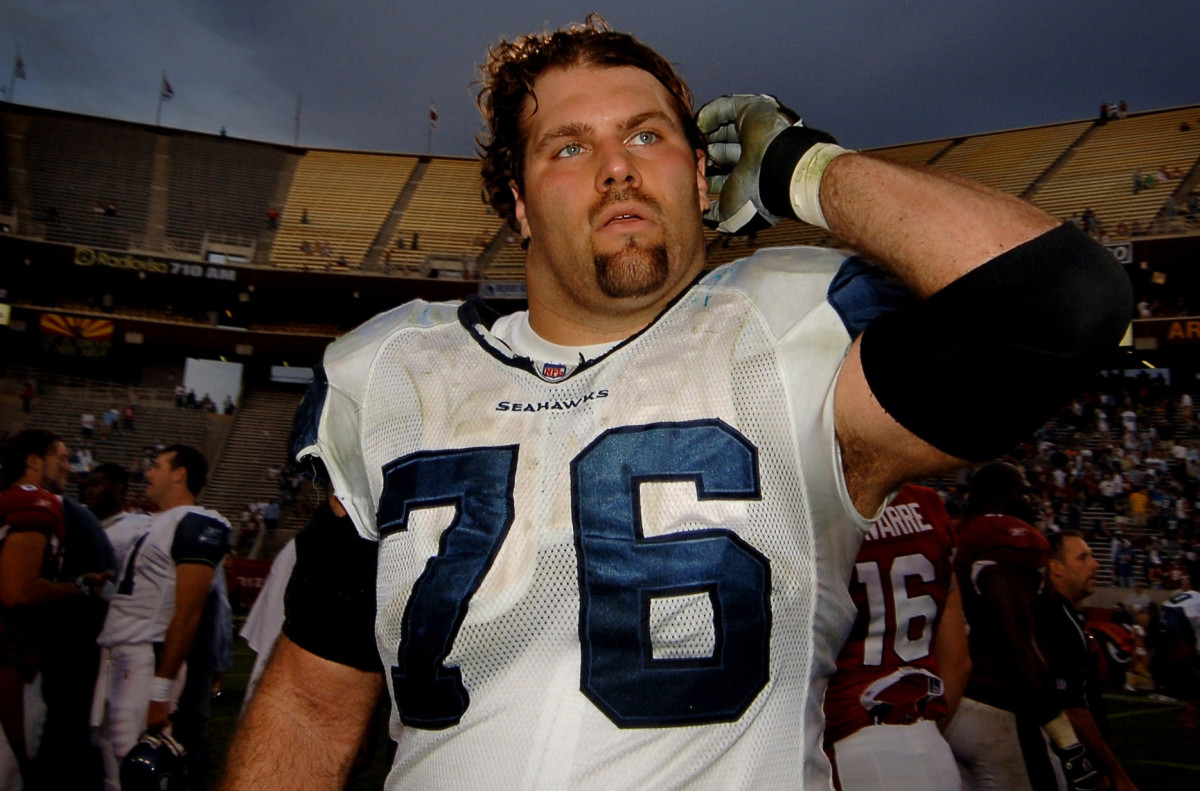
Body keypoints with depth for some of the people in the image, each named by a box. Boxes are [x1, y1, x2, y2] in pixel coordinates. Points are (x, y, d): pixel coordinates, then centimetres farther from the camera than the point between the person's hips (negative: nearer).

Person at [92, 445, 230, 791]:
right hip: (116, 657, 10)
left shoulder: (197, 524, -12)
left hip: (147, 659, -10)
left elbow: (187, 613, -19)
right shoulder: (156, 524, 19)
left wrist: (161, 688, -21)